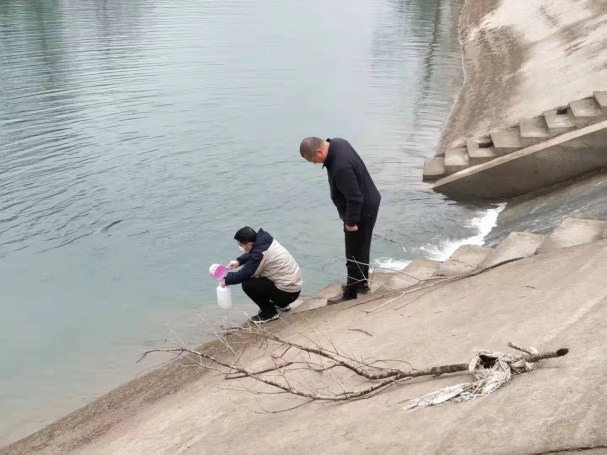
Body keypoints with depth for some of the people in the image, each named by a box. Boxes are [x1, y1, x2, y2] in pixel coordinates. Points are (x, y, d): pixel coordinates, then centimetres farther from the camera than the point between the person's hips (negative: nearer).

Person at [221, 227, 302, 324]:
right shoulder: (265, 241, -1)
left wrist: (227, 280, 1)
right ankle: (282, 304, 27)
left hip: (288, 293, -9)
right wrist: (239, 261, 4)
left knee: (247, 285, -13)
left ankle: (270, 312, 3)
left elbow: (244, 274, -16)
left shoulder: (260, 253, -25)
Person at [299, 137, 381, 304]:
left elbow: (354, 199, -31)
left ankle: (350, 293, 16)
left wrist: (350, 222, -18)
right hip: (367, 204, 10)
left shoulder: (341, 167, -37)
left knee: (354, 254, 3)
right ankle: (362, 283, 39)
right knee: (362, 247, 23)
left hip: (362, 211, -10)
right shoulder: (337, 143, -6)